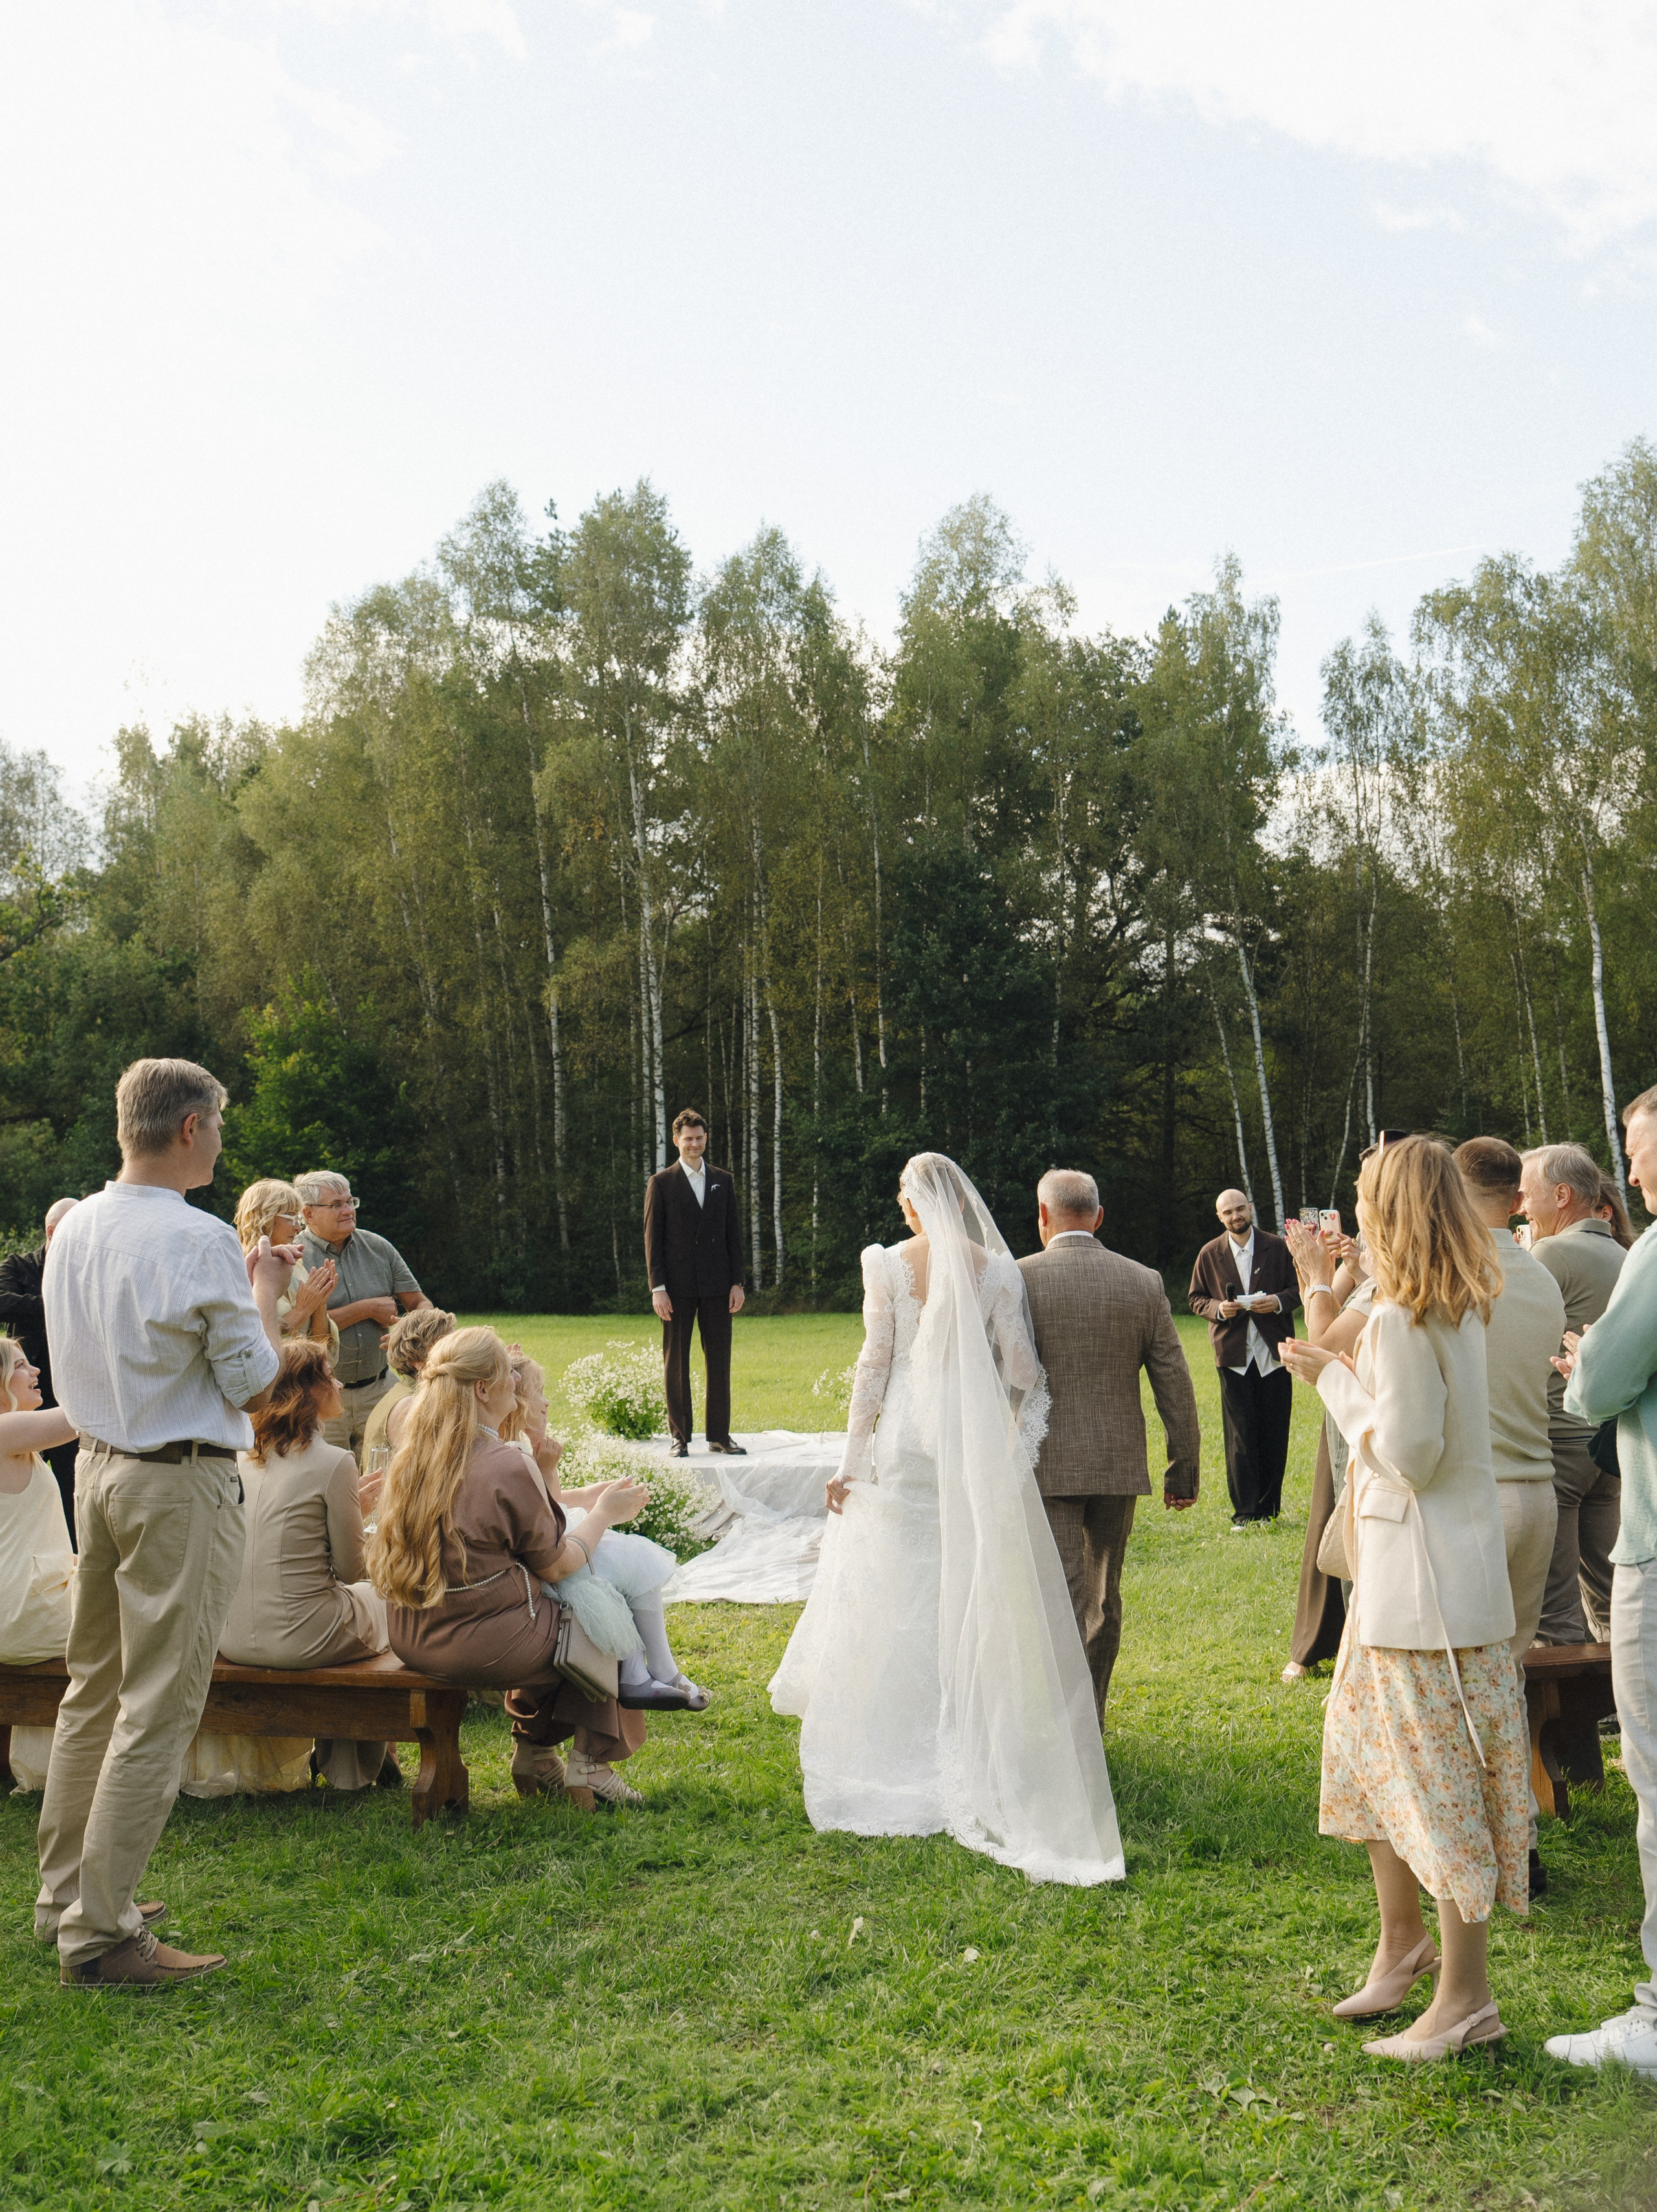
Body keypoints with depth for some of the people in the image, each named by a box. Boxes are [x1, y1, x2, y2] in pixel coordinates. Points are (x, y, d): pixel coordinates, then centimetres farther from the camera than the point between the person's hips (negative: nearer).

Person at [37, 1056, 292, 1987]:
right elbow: (254, 1384, -13)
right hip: (184, 1485, -9)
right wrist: (267, 1292, 1)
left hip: (99, 1467, 9)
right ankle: (100, 1933, 3)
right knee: (159, 1710, -2)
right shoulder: (200, 1240, -18)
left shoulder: (74, 1231, 7)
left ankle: (66, 1896, 28)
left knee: (93, 1690, 18)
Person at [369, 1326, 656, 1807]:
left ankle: (533, 1753, 30)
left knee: (548, 1614, 29)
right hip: (484, 1645, -8)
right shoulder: (505, 1466, -21)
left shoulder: (412, 1456, 3)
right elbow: (556, 1566, -9)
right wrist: (604, 1515, 7)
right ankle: (590, 1765, 15)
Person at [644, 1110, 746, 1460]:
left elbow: (734, 1234, 12)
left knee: (719, 1360, 5)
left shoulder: (723, 1181, 11)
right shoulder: (661, 1183, 2)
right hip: (678, 1286, -3)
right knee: (675, 1362, 2)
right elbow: (652, 1238, -1)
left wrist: (737, 1282, 4)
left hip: (716, 1286, 3)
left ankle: (719, 1434, 13)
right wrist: (658, 1287, -8)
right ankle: (681, 1436, 8)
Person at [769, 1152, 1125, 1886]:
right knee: (977, 1598, 8)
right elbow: (1022, 1375, -5)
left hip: (906, 1443, 0)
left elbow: (874, 1366, -4)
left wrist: (852, 1459, 1)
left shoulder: (888, 1265, -5)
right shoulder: (997, 1269, -2)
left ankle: (895, 1750, 15)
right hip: (978, 1448, 1)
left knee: (897, 1597, 9)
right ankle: (972, 1751, 11)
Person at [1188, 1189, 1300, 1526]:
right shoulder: (1210, 1255, 7)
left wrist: (1279, 1301, -12)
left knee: (1275, 1434, 2)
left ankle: (1269, 1509, 13)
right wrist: (1218, 1308, -8)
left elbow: (1299, 1287, 8)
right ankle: (1244, 1512, 1)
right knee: (1240, 1436, -4)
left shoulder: (1277, 1247, 5)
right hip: (1233, 1354, 0)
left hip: (1273, 1354, 0)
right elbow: (1195, 1298, 12)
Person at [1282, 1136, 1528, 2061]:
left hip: (1425, 1584, -10)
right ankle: (1403, 1941, 33)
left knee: (1436, 1779, -1)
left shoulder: (1404, 1319, -20)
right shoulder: (1460, 1310, 8)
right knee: (1368, 1757, 19)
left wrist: (1337, 1381, -10)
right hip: (1402, 1576, 10)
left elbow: (1409, 1454, -21)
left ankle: (1467, 1998, 10)